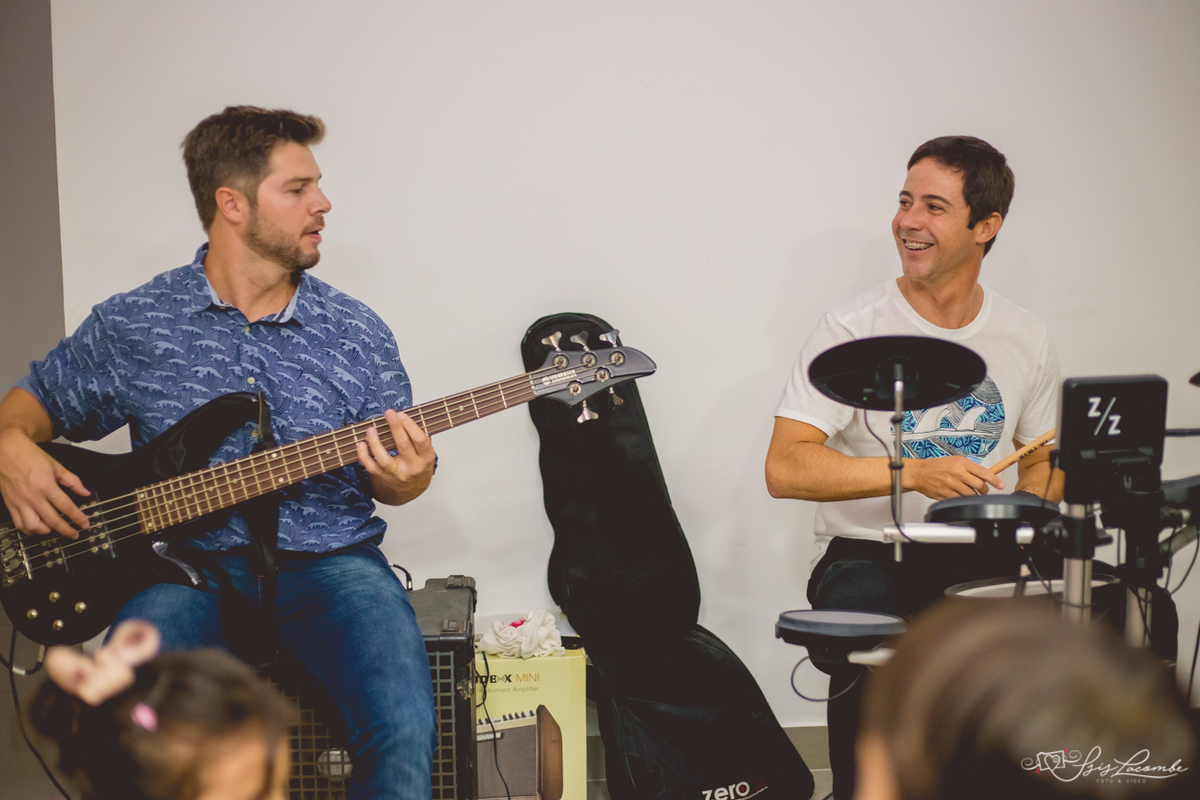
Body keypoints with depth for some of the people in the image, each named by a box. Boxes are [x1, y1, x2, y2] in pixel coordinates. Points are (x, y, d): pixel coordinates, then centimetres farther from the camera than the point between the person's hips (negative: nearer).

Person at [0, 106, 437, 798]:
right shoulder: (132, 325, 6)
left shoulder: (356, 332, 8)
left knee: (406, 737, -27)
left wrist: (407, 477, -11)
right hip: (188, 565, 0)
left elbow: (391, 479, 13)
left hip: (326, 559, 1)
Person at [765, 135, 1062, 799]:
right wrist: (914, 473, -27)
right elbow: (785, 469, -15)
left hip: (984, 561, 4)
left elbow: (1039, 461, 21)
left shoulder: (1024, 340, 8)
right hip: (870, 560, -3)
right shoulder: (853, 329, -6)